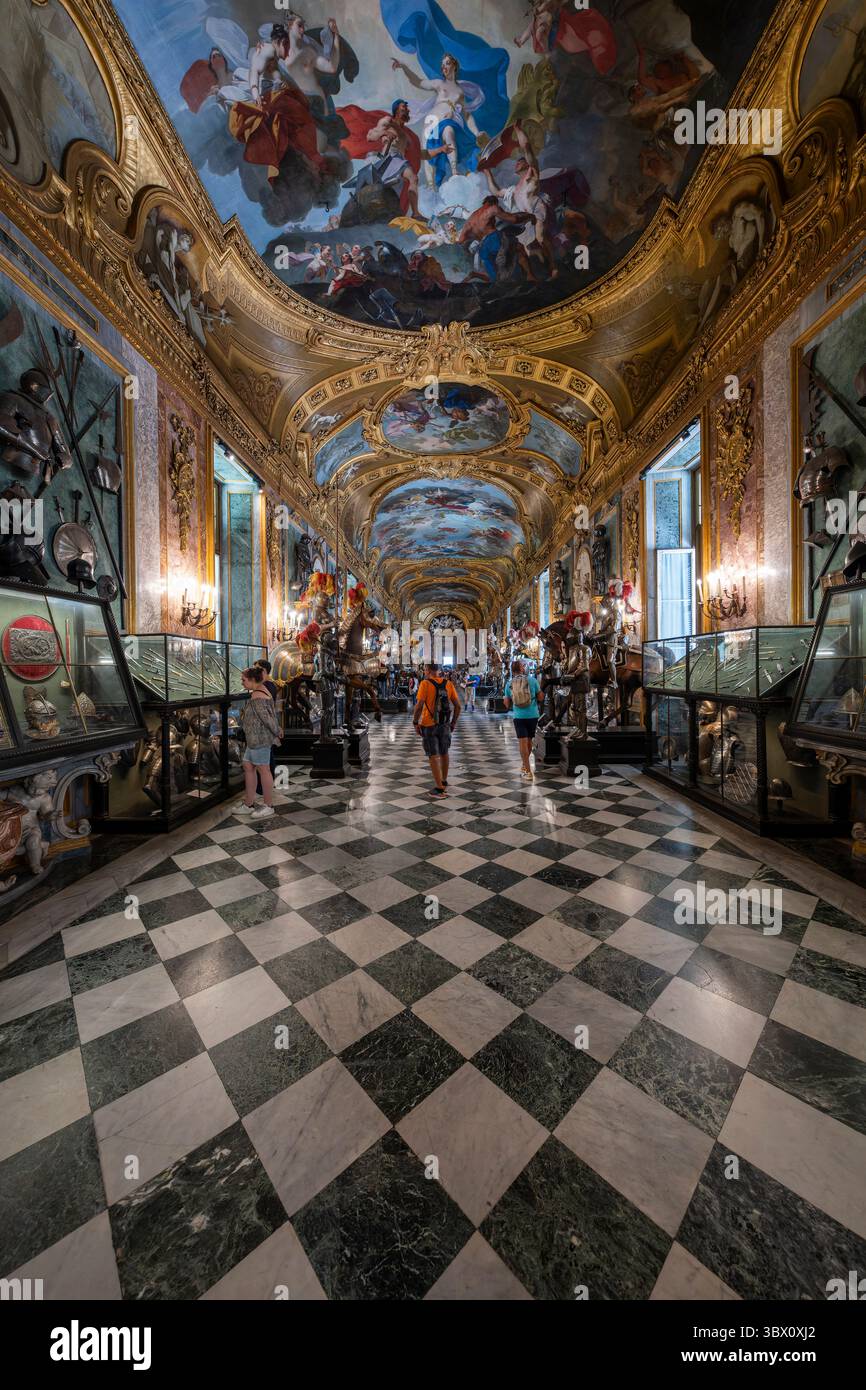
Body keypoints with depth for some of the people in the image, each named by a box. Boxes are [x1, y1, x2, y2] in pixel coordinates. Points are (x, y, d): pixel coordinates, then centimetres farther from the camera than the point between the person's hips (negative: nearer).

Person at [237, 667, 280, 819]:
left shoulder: (256, 696, -18)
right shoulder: (262, 690, 14)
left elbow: (266, 718, -21)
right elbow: (272, 714, 16)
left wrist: (276, 733, -10)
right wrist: (276, 731, 14)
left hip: (259, 738, -11)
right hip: (255, 738, 11)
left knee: (263, 769, -1)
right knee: (248, 767, 15)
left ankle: (269, 807, 11)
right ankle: (249, 805, 24)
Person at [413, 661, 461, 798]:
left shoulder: (425, 684, -12)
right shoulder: (448, 684, 1)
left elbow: (419, 706, -19)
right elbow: (458, 706, 1)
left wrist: (415, 723, -7)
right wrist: (453, 722, 12)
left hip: (429, 725, -4)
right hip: (445, 724, 4)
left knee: (433, 756, 2)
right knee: (444, 753, 21)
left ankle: (440, 789, 1)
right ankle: (444, 782, 37)